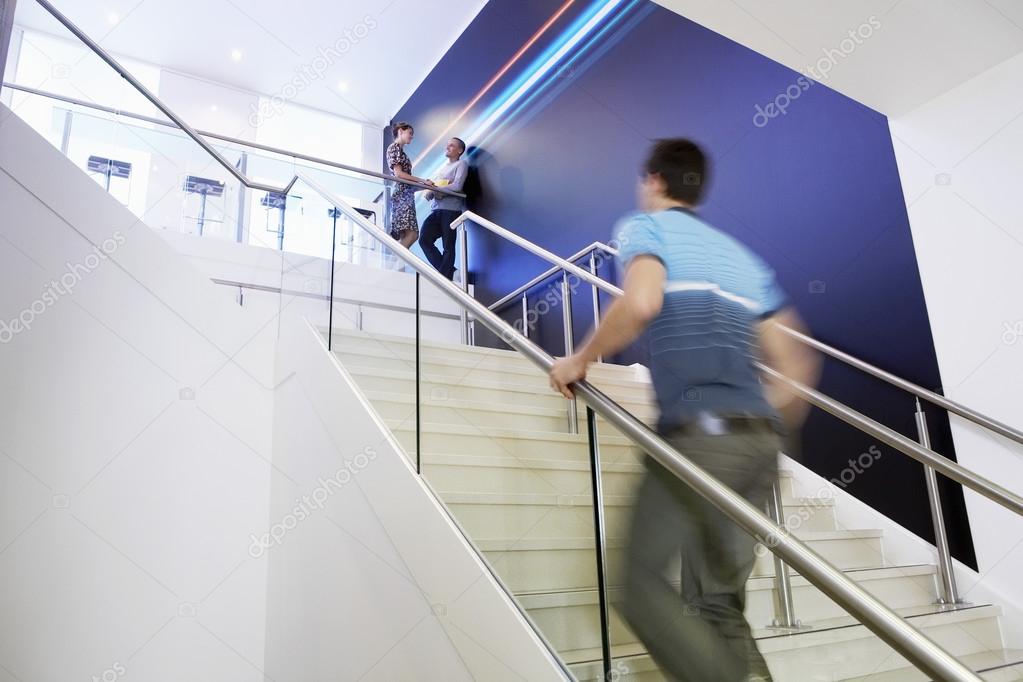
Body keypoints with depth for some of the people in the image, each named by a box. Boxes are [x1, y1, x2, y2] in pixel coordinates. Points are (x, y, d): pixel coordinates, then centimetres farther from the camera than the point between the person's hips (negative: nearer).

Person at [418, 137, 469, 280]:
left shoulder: (461, 164, 6)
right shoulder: (442, 167, 28)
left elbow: (457, 186, -10)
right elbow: (429, 188, 20)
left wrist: (435, 189, -4)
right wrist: (429, 193, -4)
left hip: (451, 210, -7)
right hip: (436, 210, 7)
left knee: (448, 246, -6)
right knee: (424, 240, -7)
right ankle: (447, 270, 1)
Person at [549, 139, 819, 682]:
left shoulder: (645, 227, 6)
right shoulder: (741, 255, 25)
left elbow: (641, 303, -18)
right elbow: (797, 367, 21)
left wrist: (579, 361, -4)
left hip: (698, 434, -7)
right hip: (761, 440, 7)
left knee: (643, 579, 3)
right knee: (718, 601, 14)